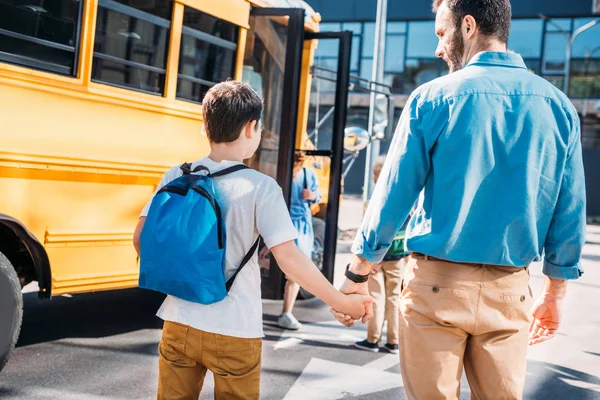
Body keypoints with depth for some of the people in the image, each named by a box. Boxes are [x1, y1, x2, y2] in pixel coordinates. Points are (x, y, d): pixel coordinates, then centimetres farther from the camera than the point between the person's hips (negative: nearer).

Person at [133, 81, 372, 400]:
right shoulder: (261, 187, -12)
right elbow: (289, 258, -16)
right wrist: (342, 302, -7)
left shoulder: (177, 177, 0)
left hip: (179, 323, 3)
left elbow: (141, 238, 3)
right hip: (234, 331, -3)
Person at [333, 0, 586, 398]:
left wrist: (357, 275, 5)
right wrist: (555, 295, 15)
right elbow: (570, 213, 5)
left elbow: (392, 196, -5)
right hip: (509, 290, 3)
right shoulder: (558, 105, 3)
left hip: (436, 282, -2)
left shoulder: (432, 98, -7)